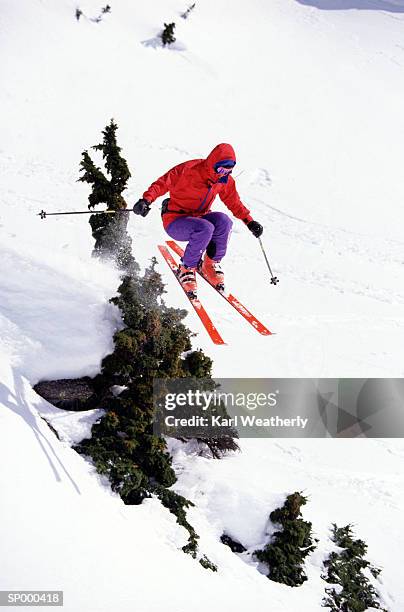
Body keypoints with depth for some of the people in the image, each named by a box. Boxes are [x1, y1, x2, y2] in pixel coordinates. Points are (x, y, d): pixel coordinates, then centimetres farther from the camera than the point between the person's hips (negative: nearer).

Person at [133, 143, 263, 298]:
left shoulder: (225, 180, -1)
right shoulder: (189, 170, -19)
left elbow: (234, 202, 14)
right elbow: (162, 183, -17)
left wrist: (249, 221, 6)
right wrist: (146, 200, -33)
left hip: (199, 218, 5)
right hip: (175, 220, -5)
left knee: (223, 220, -27)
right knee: (205, 228, -36)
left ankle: (211, 264, -7)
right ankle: (186, 269, -14)